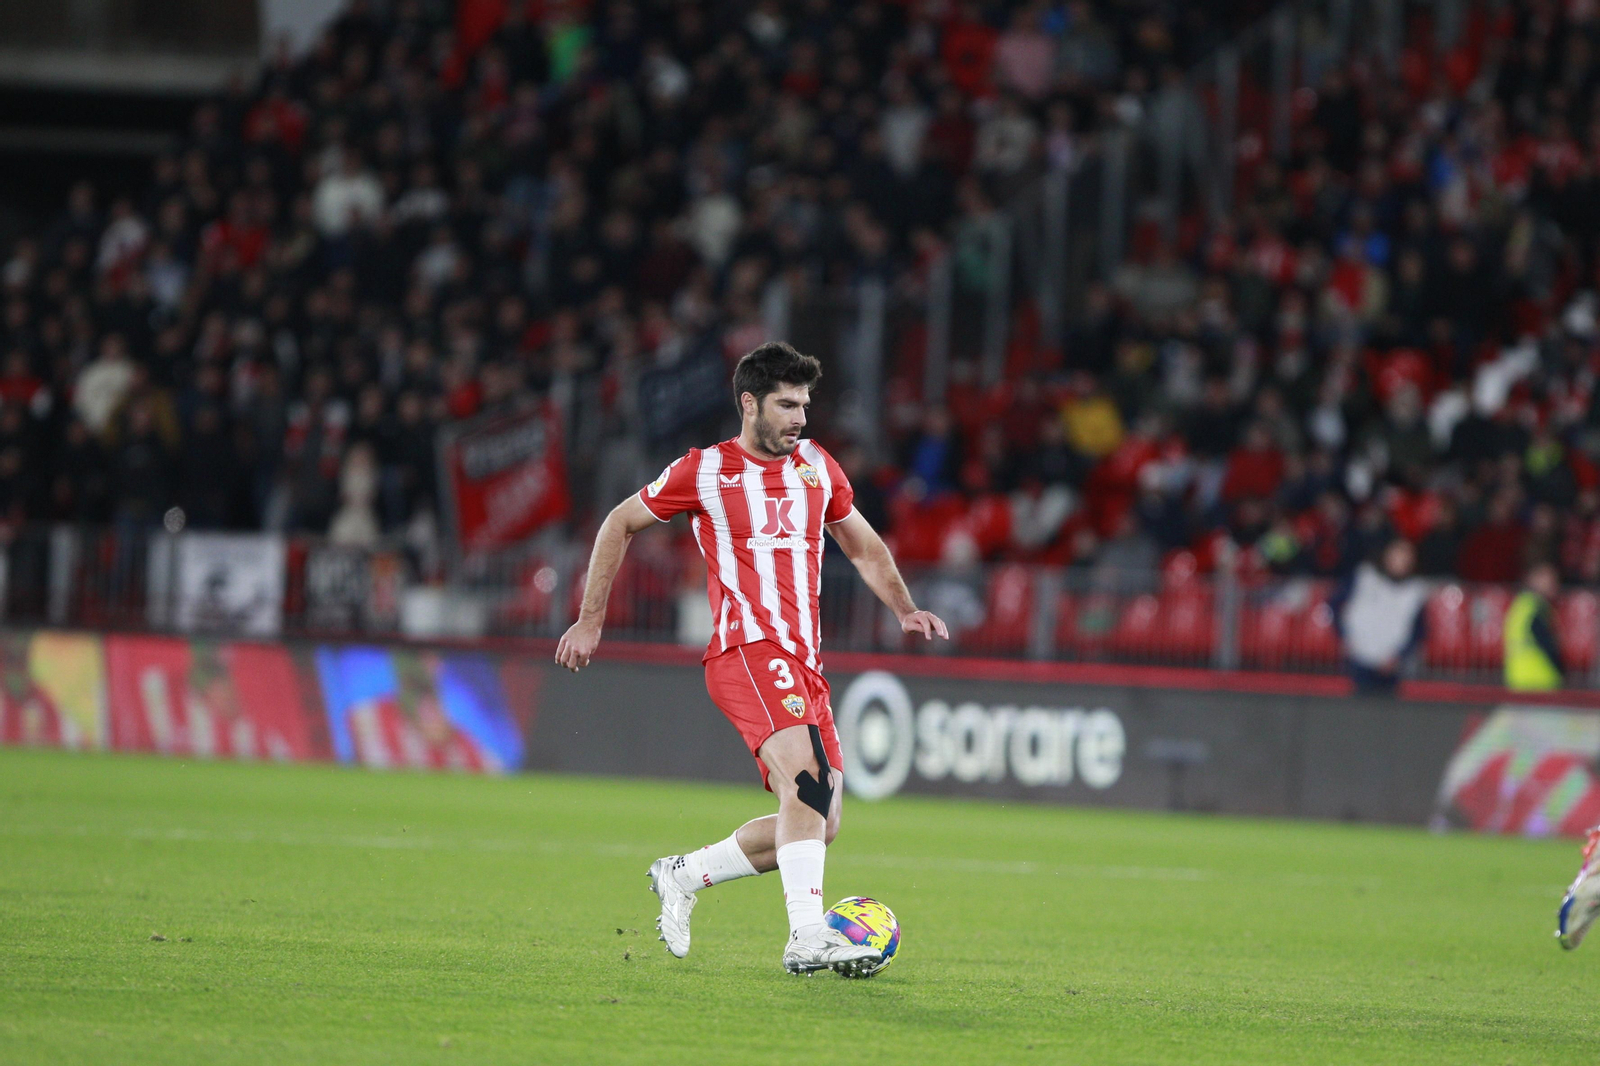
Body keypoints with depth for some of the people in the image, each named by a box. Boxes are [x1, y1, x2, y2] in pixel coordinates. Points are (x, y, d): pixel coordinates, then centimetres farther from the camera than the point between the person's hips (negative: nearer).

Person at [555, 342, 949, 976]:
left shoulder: (818, 468, 16)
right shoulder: (704, 472, 1)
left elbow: (863, 548, 30)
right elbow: (619, 524, 13)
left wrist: (905, 611, 14)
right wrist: (590, 621, 10)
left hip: (802, 663, 7)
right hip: (747, 650, -7)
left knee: (818, 822, 3)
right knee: (809, 778, -29)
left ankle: (683, 876, 23)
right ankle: (807, 937, -36)